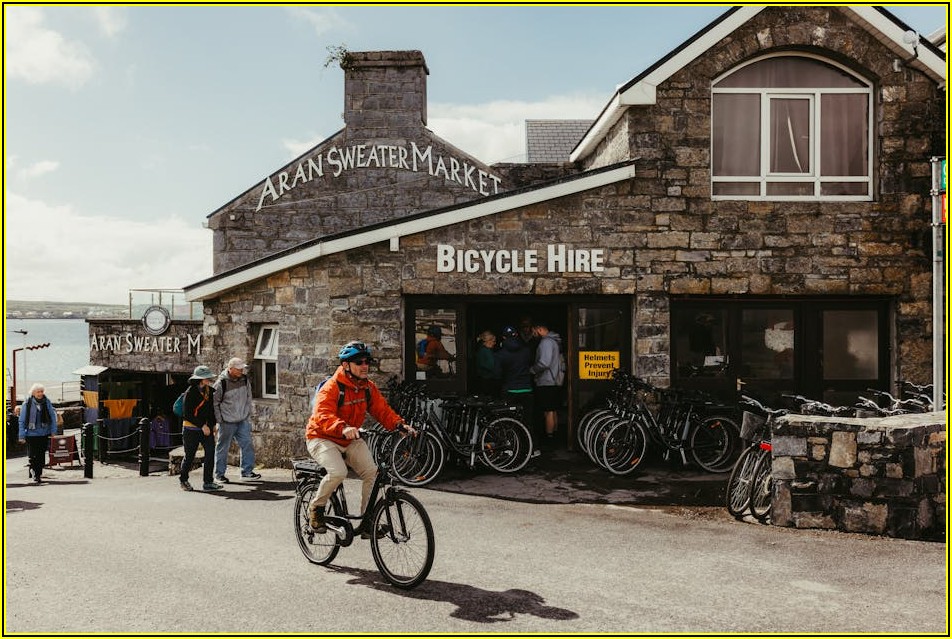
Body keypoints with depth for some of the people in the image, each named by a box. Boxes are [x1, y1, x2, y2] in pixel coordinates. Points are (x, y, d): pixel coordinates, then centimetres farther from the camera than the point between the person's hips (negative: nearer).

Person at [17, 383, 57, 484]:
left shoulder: (47, 402, 2)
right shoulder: (27, 404, -5)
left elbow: (53, 417, 8)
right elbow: (22, 420, -2)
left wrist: (53, 431, 3)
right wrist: (21, 436, -4)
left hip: (44, 434, 2)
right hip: (31, 434, -2)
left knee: (41, 456, 7)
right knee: (33, 456, -4)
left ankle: (38, 474, 21)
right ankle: (34, 475, 9)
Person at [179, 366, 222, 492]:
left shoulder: (210, 391, 5)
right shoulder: (190, 392, -14)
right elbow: (187, 414, -16)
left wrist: (213, 425, 11)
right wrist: (202, 425, -18)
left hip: (206, 428, 5)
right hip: (191, 429, -5)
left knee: (211, 452, -7)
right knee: (189, 456, 7)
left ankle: (208, 482, -2)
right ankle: (183, 479, 29)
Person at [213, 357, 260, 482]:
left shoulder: (245, 380, 4)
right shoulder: (221, 383, -13)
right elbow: (215, 403, -6)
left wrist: (248, 415, 12)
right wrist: (220, 420, -7)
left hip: (243, 421, 5)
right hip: (227, 422, -5)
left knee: (247, 444, 1)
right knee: (223, 447, 5)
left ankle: (247, 471, 11)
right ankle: (219, 474, 16)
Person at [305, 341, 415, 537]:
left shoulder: (368, 388, 1)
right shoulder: (332, 387, -20)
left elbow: (382, 410, -3)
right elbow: (324, 415, -34)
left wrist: (400, 425, -22)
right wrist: (343, 428, -54)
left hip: (351, 440, 6)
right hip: (322, 439, -6)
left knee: (372, 472, -15)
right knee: (338, 472, -30)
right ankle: (316, 508, -2)